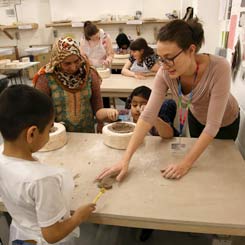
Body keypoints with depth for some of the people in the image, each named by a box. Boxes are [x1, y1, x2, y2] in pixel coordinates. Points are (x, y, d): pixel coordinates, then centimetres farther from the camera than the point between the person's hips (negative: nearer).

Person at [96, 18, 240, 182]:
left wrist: (186, 163, -39)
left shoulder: (219, 68, -41)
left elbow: (213, 126, -38)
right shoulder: (165, 73, -30)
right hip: (196, 116, 3)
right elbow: (148, 115, -34)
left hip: (225, 123, -2)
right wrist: (126, 159, -40)